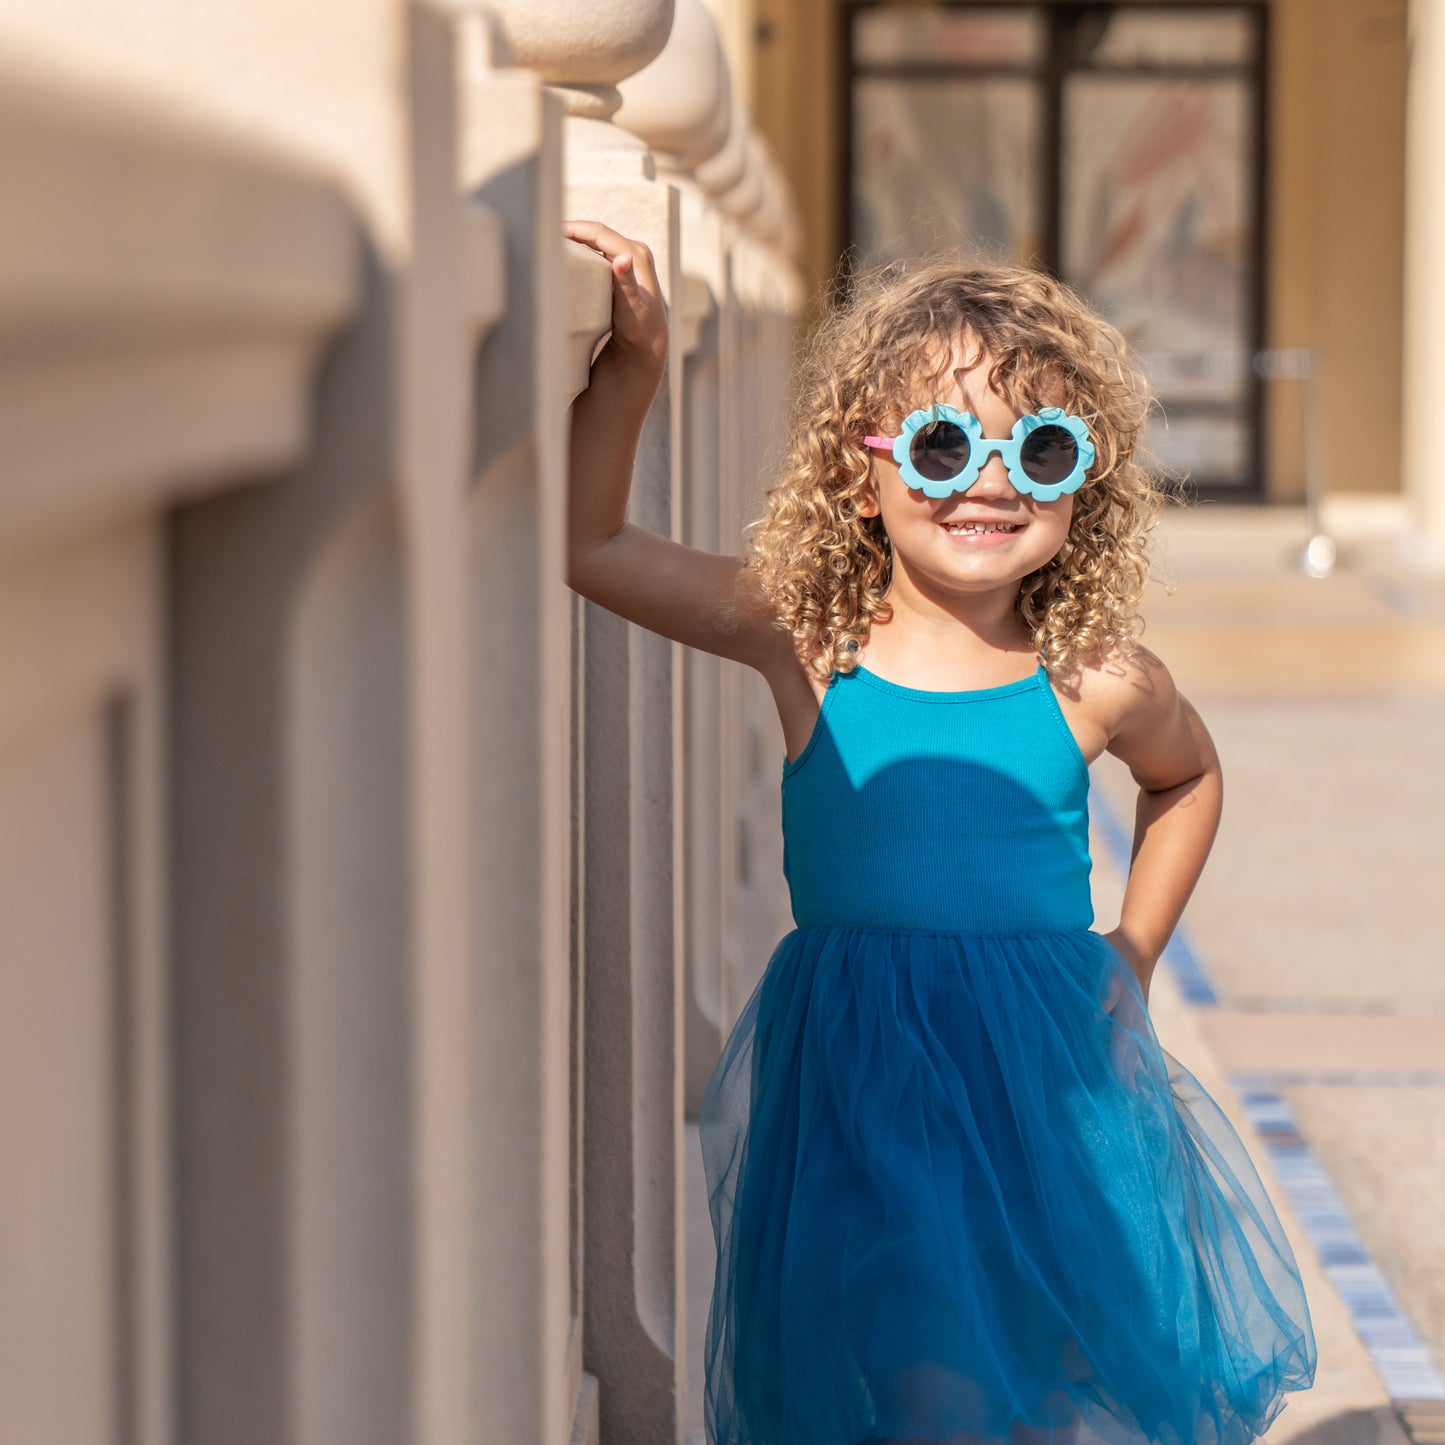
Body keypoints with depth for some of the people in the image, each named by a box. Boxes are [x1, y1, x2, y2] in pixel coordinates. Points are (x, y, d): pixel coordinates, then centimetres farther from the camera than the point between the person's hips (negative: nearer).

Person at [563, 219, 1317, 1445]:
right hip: (853, 1075, -1)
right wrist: (633, 369, -13)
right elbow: (588, 542, -4)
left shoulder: (1097, 685, -1)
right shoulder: (805, 640, -3)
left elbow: (1188, 777, 22)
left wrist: (1129, 956, 16)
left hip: (1050, 1079, 1)